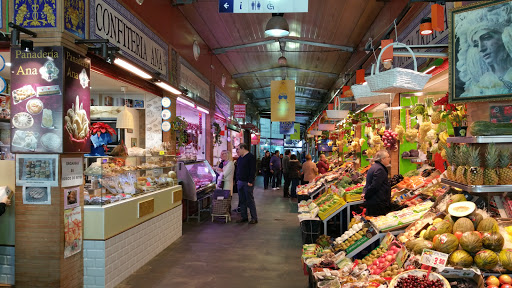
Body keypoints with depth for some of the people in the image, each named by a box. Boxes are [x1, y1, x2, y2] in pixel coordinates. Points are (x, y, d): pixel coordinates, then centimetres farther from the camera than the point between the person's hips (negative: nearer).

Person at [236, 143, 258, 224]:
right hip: (240, 182, 8)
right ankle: (244, 217, 18)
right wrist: (237, 180, 14)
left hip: (247, 183, -8)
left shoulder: (251, 157, -10)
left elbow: (253, 170, -16)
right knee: (242, 201, 10)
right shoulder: (240, 158, 16)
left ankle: (254, 218, 3)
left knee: (250, 200, -4)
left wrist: (250, 181, -20)